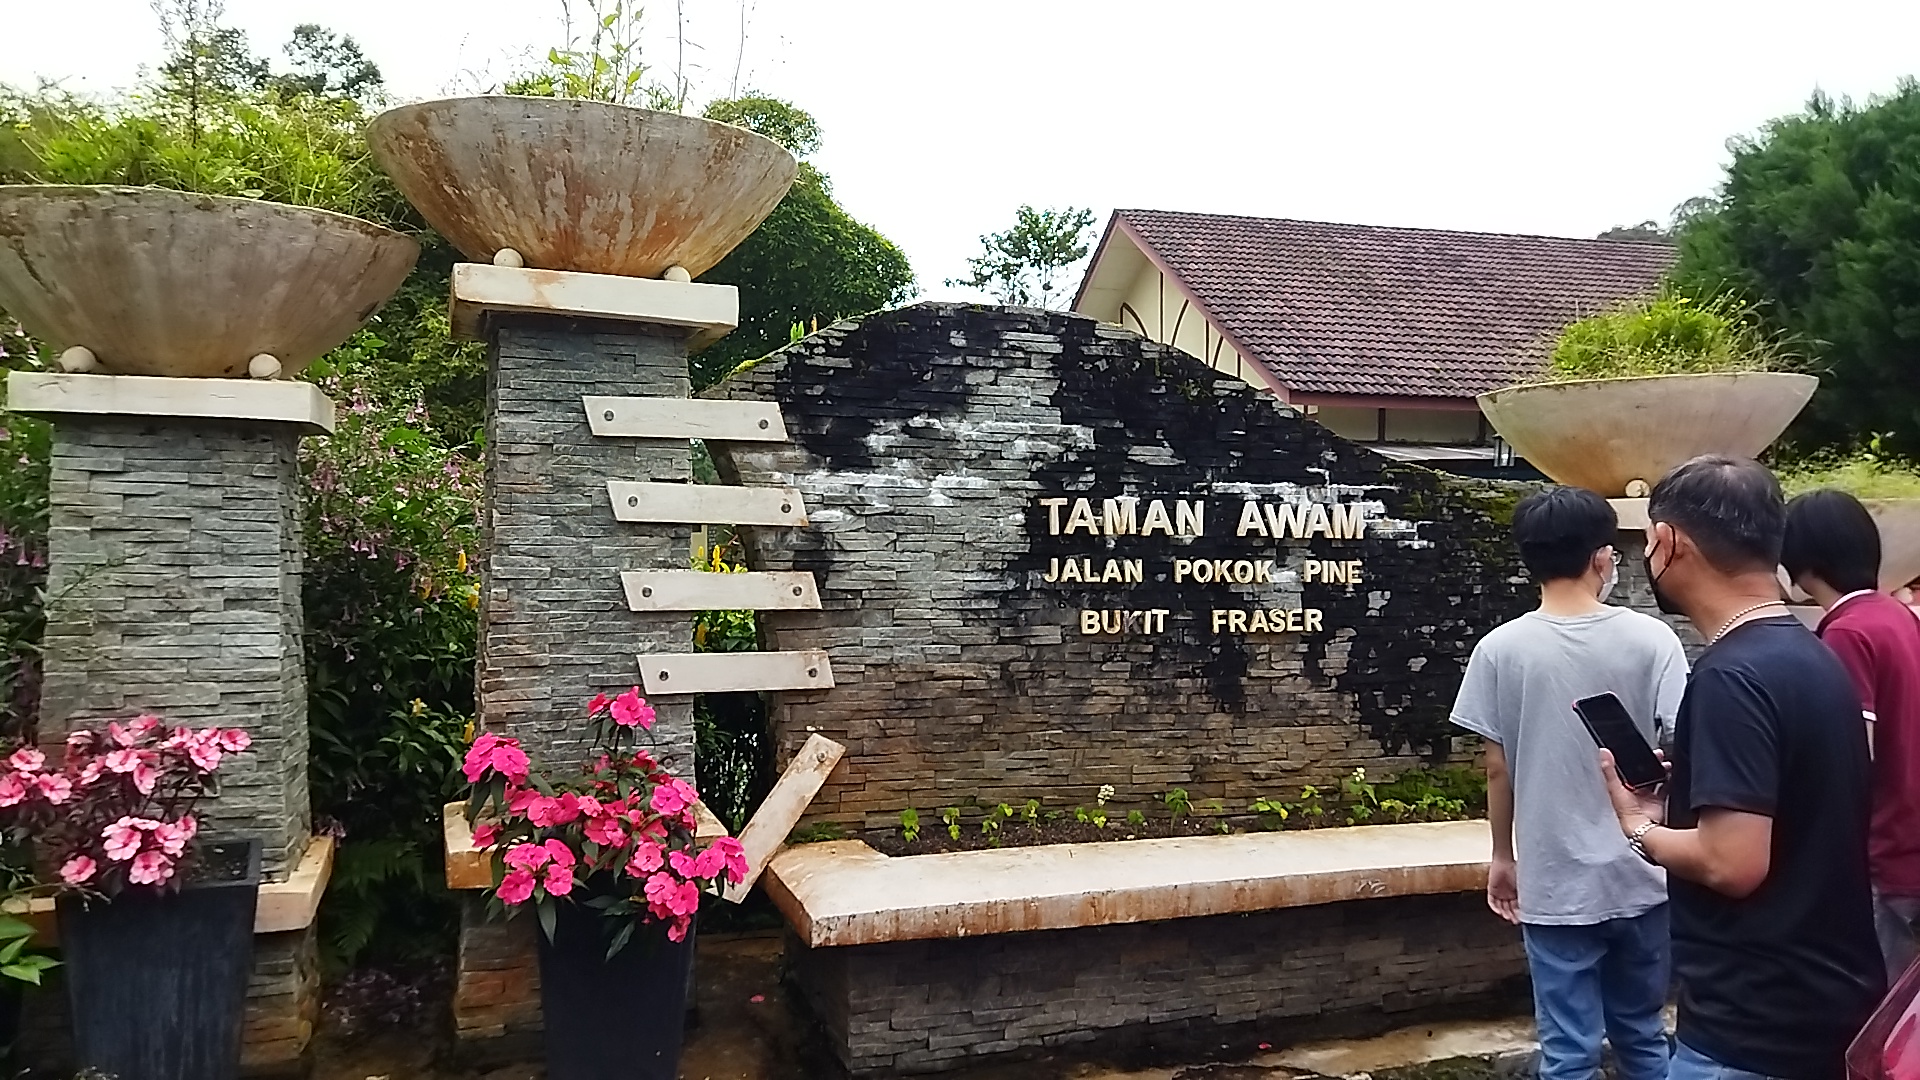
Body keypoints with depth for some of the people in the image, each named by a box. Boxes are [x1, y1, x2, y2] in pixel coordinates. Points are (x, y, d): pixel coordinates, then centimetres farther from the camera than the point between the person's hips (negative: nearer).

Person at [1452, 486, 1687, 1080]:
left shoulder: (1500, 649, -8)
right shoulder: (1651, 640, -8)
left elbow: (1498, 768, -3)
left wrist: (1503, 857, 10)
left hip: (1556, 883, -1)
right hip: (1641, 877, 2)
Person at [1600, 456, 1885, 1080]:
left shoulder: (1731, 677, -22)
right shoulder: (1814, 657, 8)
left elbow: (1733, 862, -27)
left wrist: (1641, 827, -10)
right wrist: (1677, 804, 8)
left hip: (1756, 1028, -9)